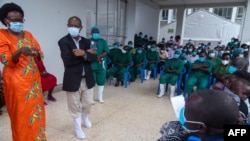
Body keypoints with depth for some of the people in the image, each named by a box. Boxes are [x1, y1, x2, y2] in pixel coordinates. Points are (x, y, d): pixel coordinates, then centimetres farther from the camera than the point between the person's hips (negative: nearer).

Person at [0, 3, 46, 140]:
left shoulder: (28, 34, 10)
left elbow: (40, 53, 8)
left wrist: (36, 52, -16)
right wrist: (20, 51, -31)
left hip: (33, 79, 5)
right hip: (16, 81, -5)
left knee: (36, 111, 12)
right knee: (21, 115, 3)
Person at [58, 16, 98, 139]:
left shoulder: (86, 41, 6)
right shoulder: (63, 41, -9)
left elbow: (94, 58, -4)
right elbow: (68, 60, -23)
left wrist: (84, 54, -23)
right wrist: (87, 53, -17)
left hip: (87, 78, 5)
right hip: (73, 79, -4)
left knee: (88, 102, 19)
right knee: (75, 105, 12)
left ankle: (85, 117, 51)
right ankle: (77, 127, 35)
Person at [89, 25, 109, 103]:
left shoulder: (103, 41, 8)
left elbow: (106, 52, -3)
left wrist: (99, 56, -20)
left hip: (101, 65, 2)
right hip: (91, 65, -2)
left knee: (101, 81, 9)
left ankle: (100, 97, 26)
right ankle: (90, 98, 17)